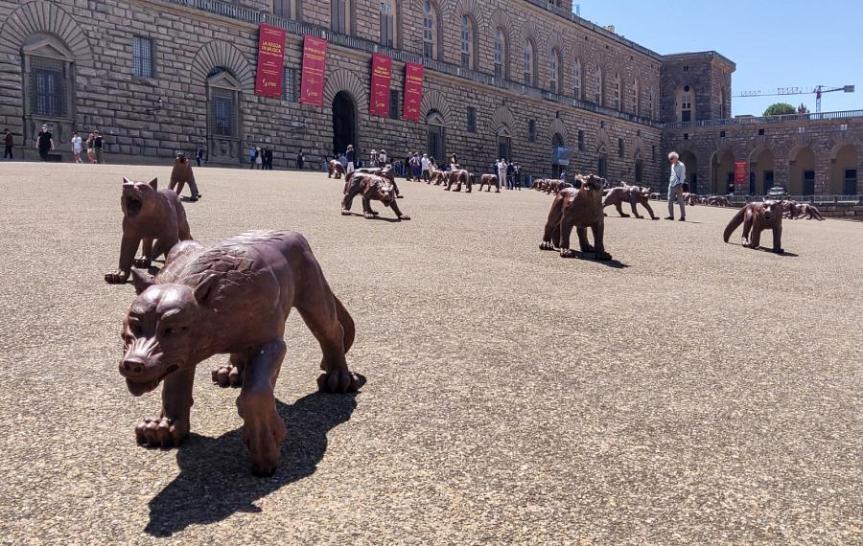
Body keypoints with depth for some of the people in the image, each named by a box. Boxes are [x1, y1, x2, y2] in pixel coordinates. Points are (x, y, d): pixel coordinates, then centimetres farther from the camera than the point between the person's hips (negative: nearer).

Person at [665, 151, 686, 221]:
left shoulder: (681, 165, -6)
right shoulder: (672, 165, 17)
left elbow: (682, 176, -10)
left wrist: (680, 185, -17)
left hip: (678, 186, -8)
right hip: (671, 185, 8)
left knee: (680, 201, -5)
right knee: (670, 200, 4)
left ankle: (683, 216, -2)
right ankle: (671, 215, 10)